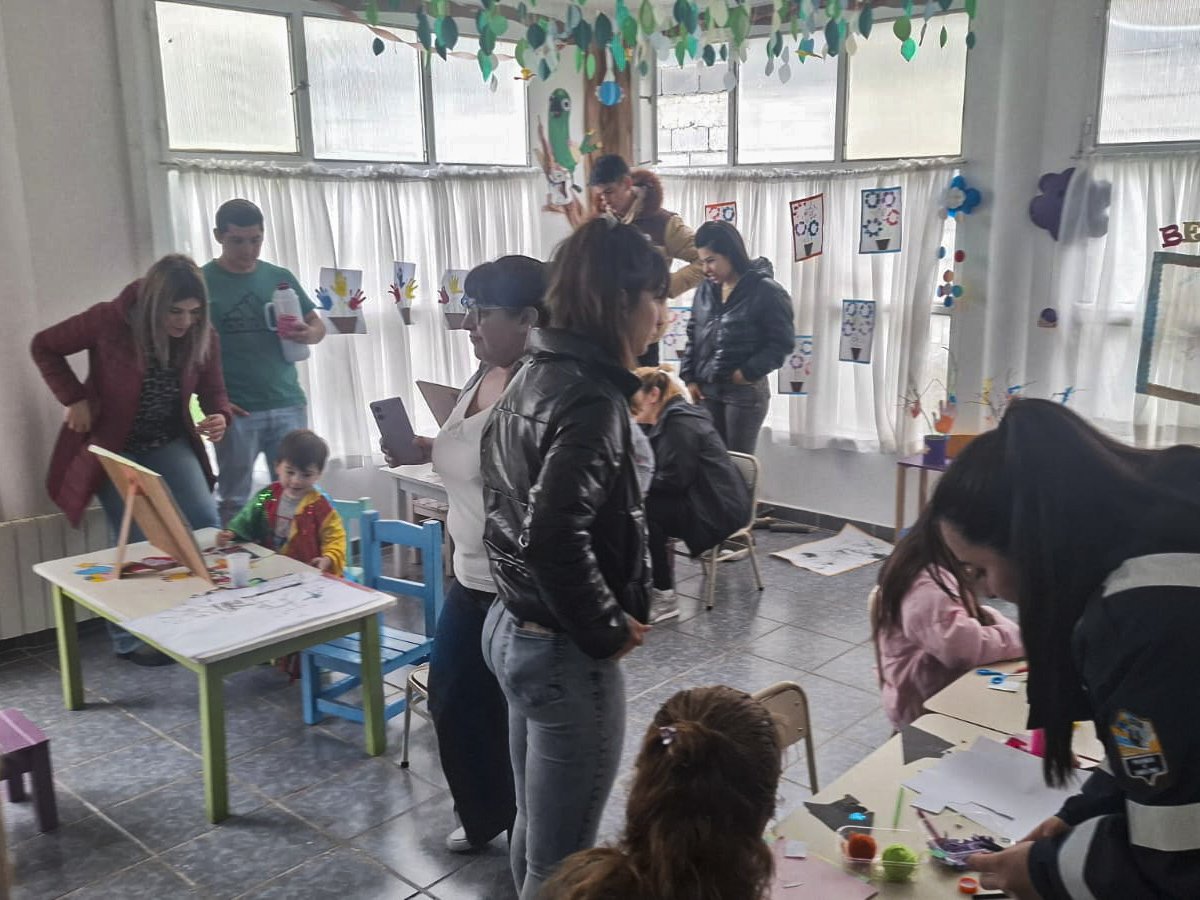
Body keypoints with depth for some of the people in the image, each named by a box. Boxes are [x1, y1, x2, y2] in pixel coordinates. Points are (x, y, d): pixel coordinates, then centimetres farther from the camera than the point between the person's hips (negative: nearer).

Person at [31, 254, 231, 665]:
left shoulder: (203, 338, -12)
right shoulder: (108, 322, -22)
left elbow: (213, 391, -1)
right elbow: (44, 347, -7)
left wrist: (219, 417, -24)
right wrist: (74, 398, -16)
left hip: (169, 444, 3)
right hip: (113, 446, -3)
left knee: (206, 524, -10)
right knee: (133, 544, -4)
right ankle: (131, 639, 16)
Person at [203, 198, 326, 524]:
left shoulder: (280, 278, 9)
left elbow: (318, 325, 13)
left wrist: (308, 334, -12)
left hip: (288, 404, 3)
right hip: (237, 411, -3)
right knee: (235, 502, 6)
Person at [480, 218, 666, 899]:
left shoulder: (534, 377, 6)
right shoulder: (592, 398, -21)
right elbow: (555, 536, -31)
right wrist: (607, 631, -16)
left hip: (512, 629, 9)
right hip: (565, 652, -9)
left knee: (535, 831, 26)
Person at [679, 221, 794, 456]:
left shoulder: (767, 291, -10)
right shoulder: (705, 290, 8)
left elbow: (782, 342, -10)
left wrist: (748, 372, -14)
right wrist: (689, 378, 5)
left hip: (745, 392, -5)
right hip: (707, 390, 5)